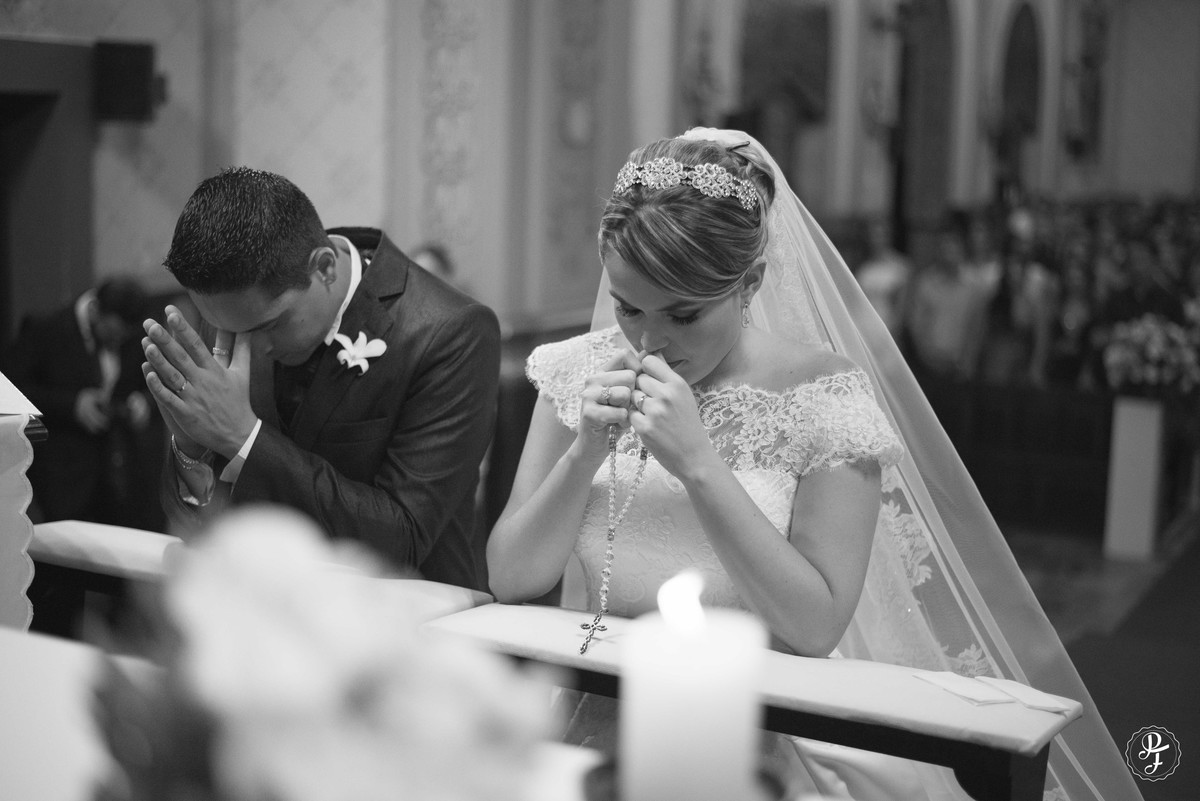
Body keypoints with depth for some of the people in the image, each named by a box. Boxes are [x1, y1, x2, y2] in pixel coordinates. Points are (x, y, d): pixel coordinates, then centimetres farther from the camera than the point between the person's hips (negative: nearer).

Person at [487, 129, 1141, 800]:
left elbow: (816, 627, -13)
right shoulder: (581, 373, 3)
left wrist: (698, 466, -21)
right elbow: (512, 581, 1)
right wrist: (585, 453, -15)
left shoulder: (827, 398, -8)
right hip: (599, 723, 1)